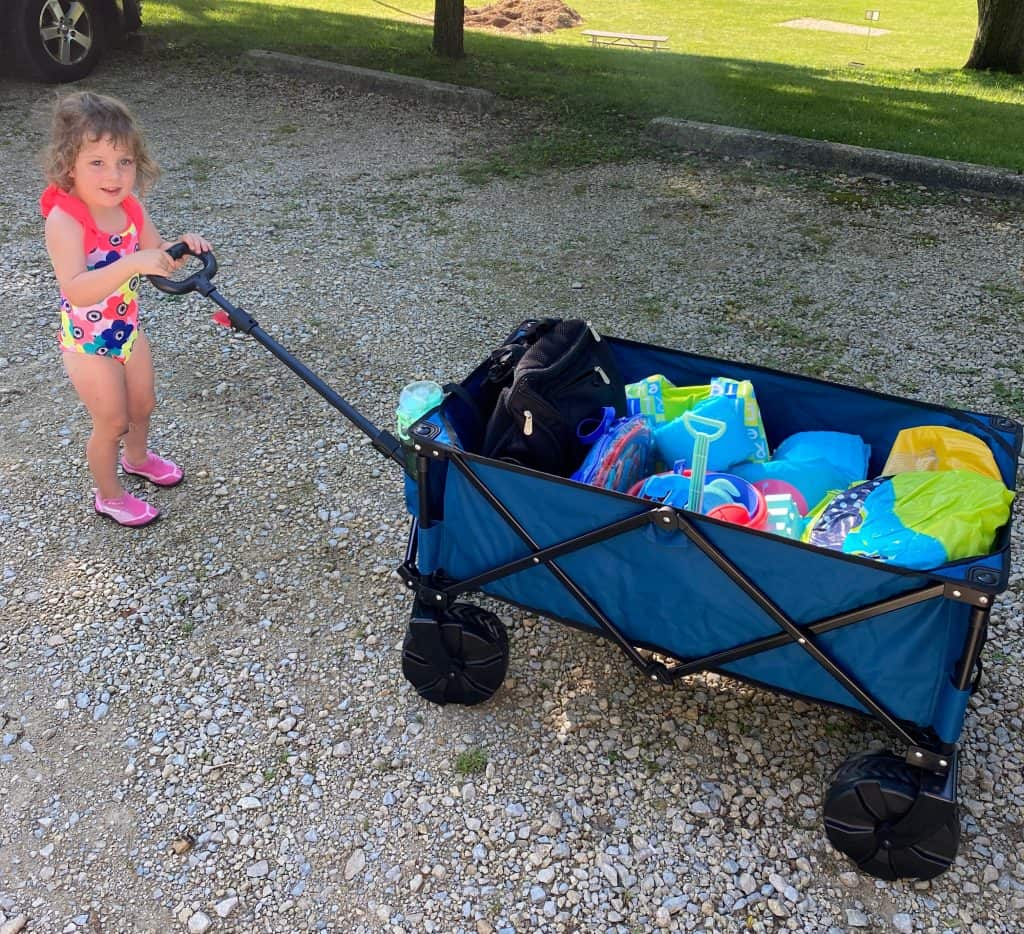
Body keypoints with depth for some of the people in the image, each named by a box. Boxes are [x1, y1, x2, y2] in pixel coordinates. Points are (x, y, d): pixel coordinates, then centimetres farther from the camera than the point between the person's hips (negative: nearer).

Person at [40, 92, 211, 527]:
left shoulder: (129, 207, -9)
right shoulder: (64, 221, -31)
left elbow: (157, 258, 0)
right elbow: (76, 291, -43)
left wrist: (182, 247, -22)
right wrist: (133, 263, -54)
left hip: (127, 328, 7)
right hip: (88, 342, -7)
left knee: (142, 404, 26)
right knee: (111, 421, 8)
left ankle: (137, 458, 56)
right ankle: (108, 495, 33)